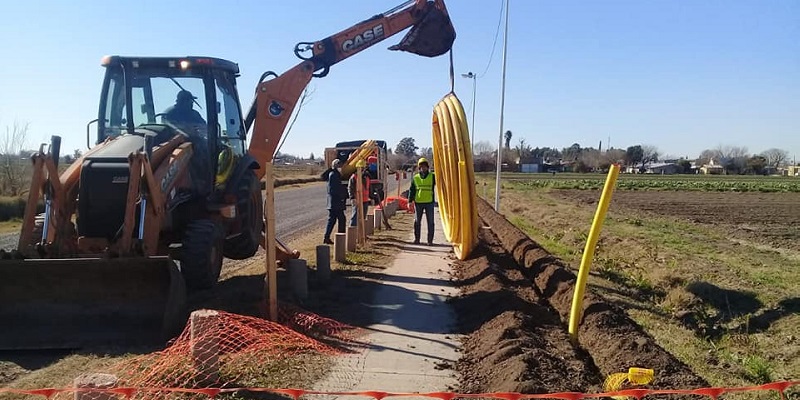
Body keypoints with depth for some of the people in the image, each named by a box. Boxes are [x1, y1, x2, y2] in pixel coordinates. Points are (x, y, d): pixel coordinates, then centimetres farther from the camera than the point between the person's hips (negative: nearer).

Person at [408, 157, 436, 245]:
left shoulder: (432, 176, 5)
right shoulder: (415, 178, 7)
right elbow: (411, 190, 6)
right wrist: (410, 201, -3)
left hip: (429, 202, -1)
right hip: (418, 202, 1)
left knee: (430, 222, 1)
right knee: (417, 221, 6)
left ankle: (430, 240, 6)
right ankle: (416, 239, 16)